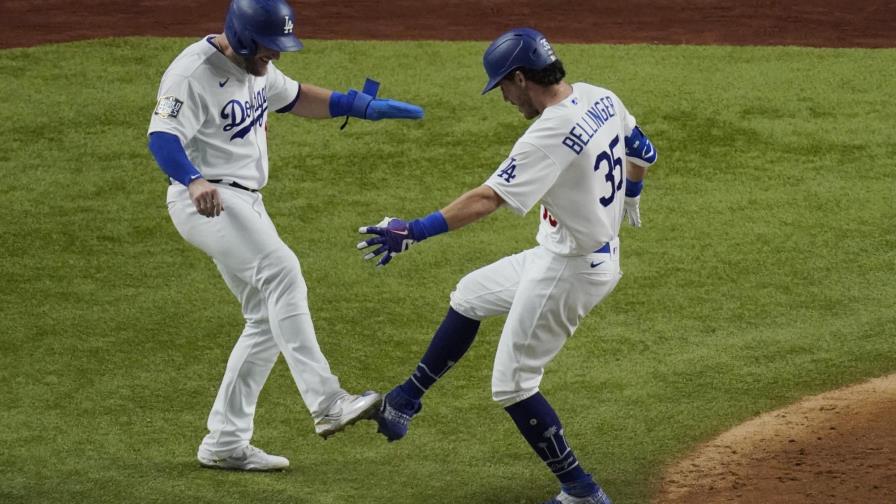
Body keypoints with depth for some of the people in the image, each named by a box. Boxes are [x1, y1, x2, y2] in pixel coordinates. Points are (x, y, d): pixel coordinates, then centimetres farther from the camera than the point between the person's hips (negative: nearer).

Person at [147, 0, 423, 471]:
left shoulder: (255, 67, 10)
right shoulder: (194, 73, -18)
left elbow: (295, 97, 26)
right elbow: (163, 135, -29)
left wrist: (363, 106, 16)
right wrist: (193, 180, -48)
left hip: (246, 203, 10)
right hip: (206, 200, -10)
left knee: (269, 318, 9)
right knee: (282, 273, -28)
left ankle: (224, 443, 13)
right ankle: (326, 403, -36)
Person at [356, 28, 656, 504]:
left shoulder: (550, 134, -28)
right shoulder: (600, 98, -2)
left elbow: (488, 198, -34)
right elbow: (642, 152, 14)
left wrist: (414, 231, -36)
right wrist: (628, 199, 35)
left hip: (568, 271, -10)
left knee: (513, 385, 1)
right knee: (469, 295, 24)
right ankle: (409, 397, 34)